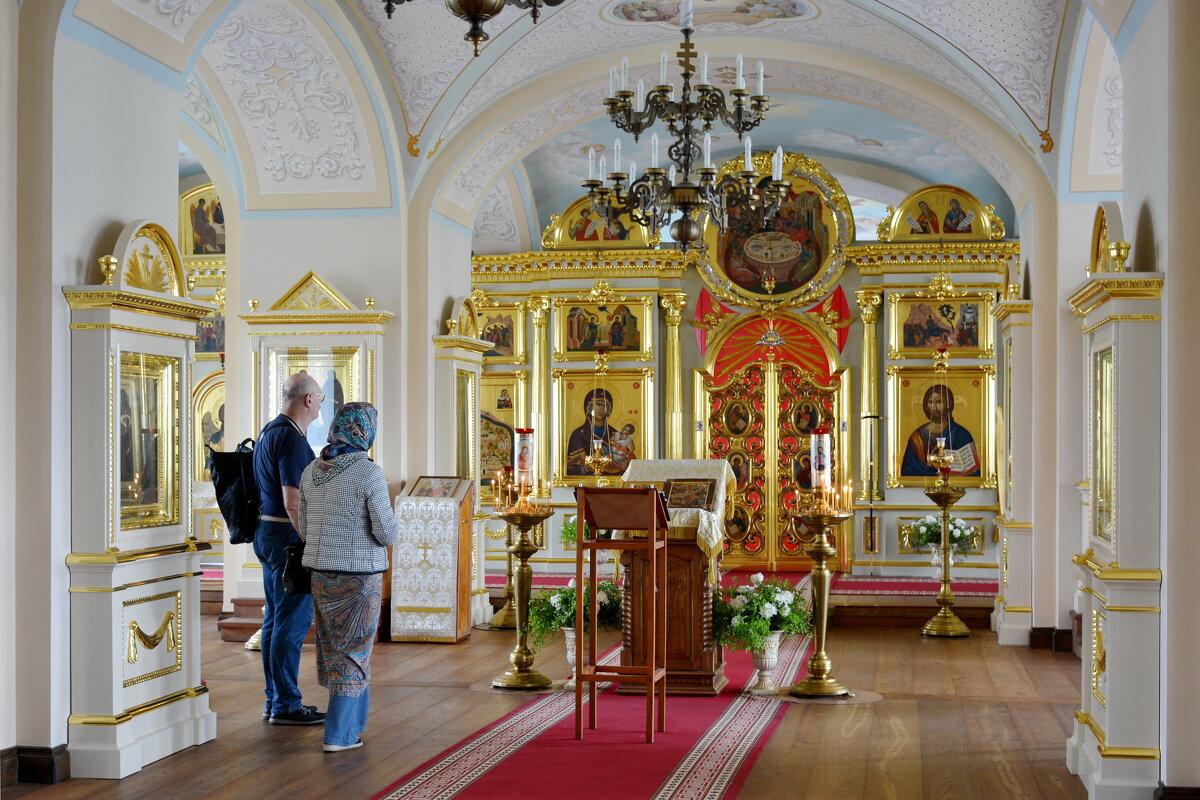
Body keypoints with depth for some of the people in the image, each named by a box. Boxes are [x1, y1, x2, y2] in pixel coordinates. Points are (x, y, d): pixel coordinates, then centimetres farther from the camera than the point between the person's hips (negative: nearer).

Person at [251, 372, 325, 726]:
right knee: (293, 621, -5)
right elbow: (293, 502, -22)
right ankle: (286, 705, 0)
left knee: (276, 618, 14)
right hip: (287, 537, -11)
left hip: (267, 533, 11)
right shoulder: (291, 438, -18)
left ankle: (276, 701, 20)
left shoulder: (269, 432, 14)